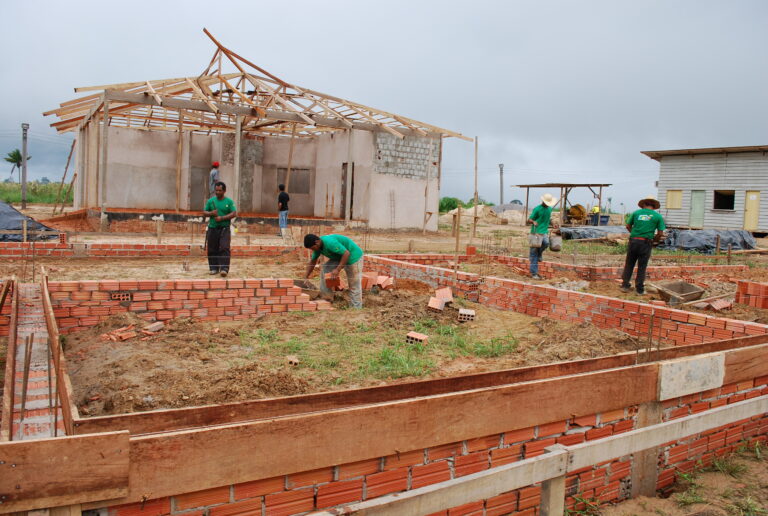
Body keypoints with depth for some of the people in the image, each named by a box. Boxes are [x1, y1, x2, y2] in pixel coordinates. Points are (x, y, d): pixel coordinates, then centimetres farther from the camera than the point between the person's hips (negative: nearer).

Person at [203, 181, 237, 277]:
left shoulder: (229, 201, 2)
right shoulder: (211, 201, 10)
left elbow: (234, 214, -6)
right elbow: (204, 212, 13)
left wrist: (222, 218, -15)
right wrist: (211, 213, -9)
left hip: (224, 228, -3)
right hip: (212, 228, 3)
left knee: (224, 248, -12)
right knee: (212, 250, 4)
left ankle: (224, 268, -14)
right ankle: (214, 268, 13)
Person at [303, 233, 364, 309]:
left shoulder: (330, 242, -32)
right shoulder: (318, 246, -4)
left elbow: (346, 253, -32)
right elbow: (312, 262, 7)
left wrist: (338, 269, -32)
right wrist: (306, 277, 5)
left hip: (353, 255, -9)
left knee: (354, 284, -5)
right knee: (325, 269, 1)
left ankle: (356, 308, 4)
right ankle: (325, 296, 6)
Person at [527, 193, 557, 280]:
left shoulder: (549, 209, 12)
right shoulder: (537, 209, -7)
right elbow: (529, 219, -8)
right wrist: (533, 222, -28)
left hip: (544, 232, 5)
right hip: (535, 233, -5)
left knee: (546, 243, -28)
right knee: (534, 254, -3)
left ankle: (538, 254, 3)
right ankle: (534, 273, 3)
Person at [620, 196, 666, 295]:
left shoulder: (636, 213, 5)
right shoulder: (658, 216, 0)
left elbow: (628, 226, 11)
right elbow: (660, 233, -2)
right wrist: (654, 239, 15)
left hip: (633, 241, 1)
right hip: (646, 243, -1)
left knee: (629, 264, 12)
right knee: (642, 267, 7)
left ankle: (625, 285, 13)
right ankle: (640, 289, 13)